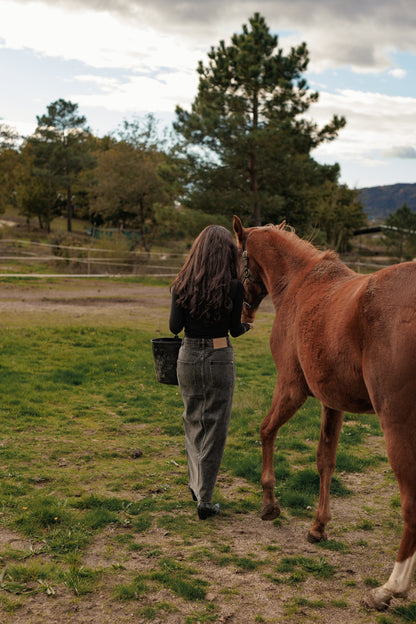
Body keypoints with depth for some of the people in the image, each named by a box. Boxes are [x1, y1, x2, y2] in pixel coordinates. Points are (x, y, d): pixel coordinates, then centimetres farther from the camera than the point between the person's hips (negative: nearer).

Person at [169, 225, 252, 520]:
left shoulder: (183, 284, -4)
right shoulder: (233, 287, -11)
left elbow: (175, 327, -6)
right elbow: (235, 329, -5)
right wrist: (247, 325, 17)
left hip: (189, 357, 3)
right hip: (220, 358, -3)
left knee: (193, 422, 21)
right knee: (215, 427, 6)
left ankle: (196, 483, 32)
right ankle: (205, 498, 8)